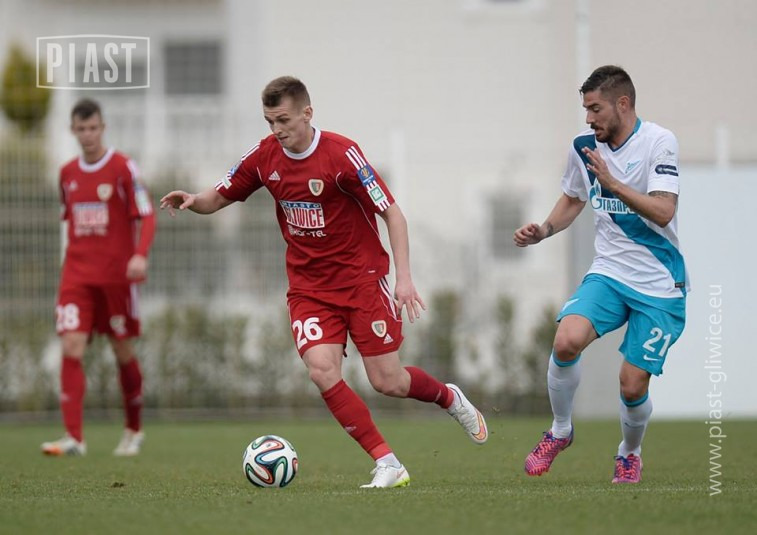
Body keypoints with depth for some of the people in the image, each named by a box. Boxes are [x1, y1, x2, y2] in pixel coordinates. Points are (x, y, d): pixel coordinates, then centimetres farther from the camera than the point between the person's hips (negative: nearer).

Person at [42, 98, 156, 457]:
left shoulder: (123, 168, -5)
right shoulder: (68, 173, 9)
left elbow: (146, 216, -7)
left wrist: (140, 255, -22)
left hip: (116, 275, -3)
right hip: (77, 275, 3)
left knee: (123, 351, 6)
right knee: (71, 348, -12)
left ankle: (134, 431, 24)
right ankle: (73, 437, -16)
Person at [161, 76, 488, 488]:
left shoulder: (342, 154, -16)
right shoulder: (264, 156, -2)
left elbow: (391, 212, -13)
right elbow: (217, 199, 8)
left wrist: (404, 278, -21)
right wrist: (192, 200, -16)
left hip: (361, 278, -4)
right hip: (308, 288, 4)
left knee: (387, 381, -3)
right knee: (322, 370, -20)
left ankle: (449, 398, 32)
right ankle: (387, 465, -12)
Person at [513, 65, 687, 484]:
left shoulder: (659, 142, -13)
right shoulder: (584, 146, 3)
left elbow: (663, 212, -23)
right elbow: (572, 199, 22)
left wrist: (613, 184, -32)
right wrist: (542, 231, 5)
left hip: (659, 283, -4)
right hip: (608, 272, 4)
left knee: (633, 384, -6)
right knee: (566, 341, -24)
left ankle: (630, 453, 27)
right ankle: (560, 430, 0)